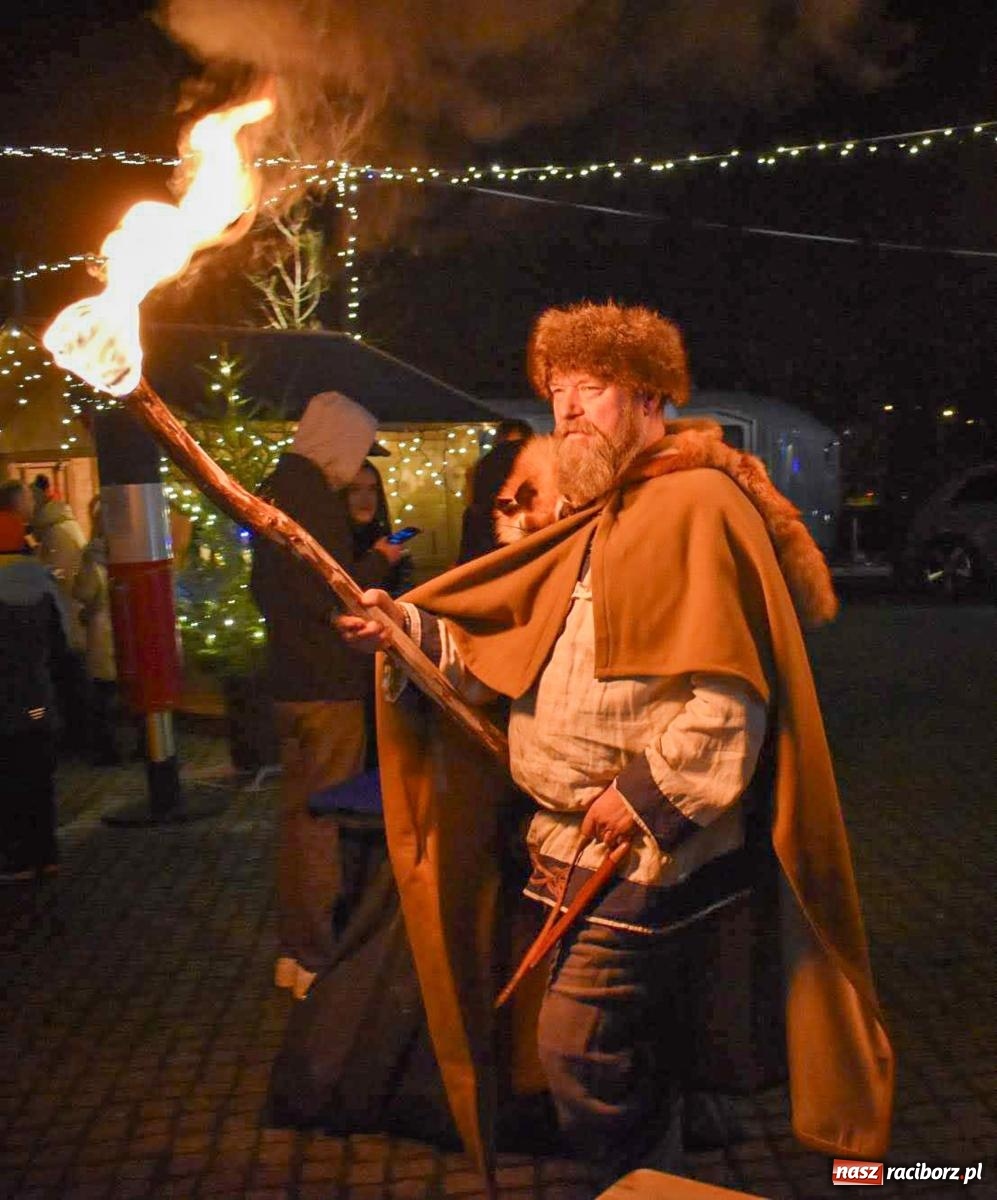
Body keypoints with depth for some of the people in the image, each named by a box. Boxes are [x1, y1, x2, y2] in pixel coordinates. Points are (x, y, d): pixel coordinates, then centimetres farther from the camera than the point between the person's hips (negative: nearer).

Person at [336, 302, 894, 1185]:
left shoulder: (694, 501, -13)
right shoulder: (588, 517, 17)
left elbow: (726, 689, -20)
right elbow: (513, 656, 15)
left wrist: (647, 794, -19)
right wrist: (409, 629, 3)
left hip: (649, 848, -9)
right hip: (579, 841, 9)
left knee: (579, 1047, -4)